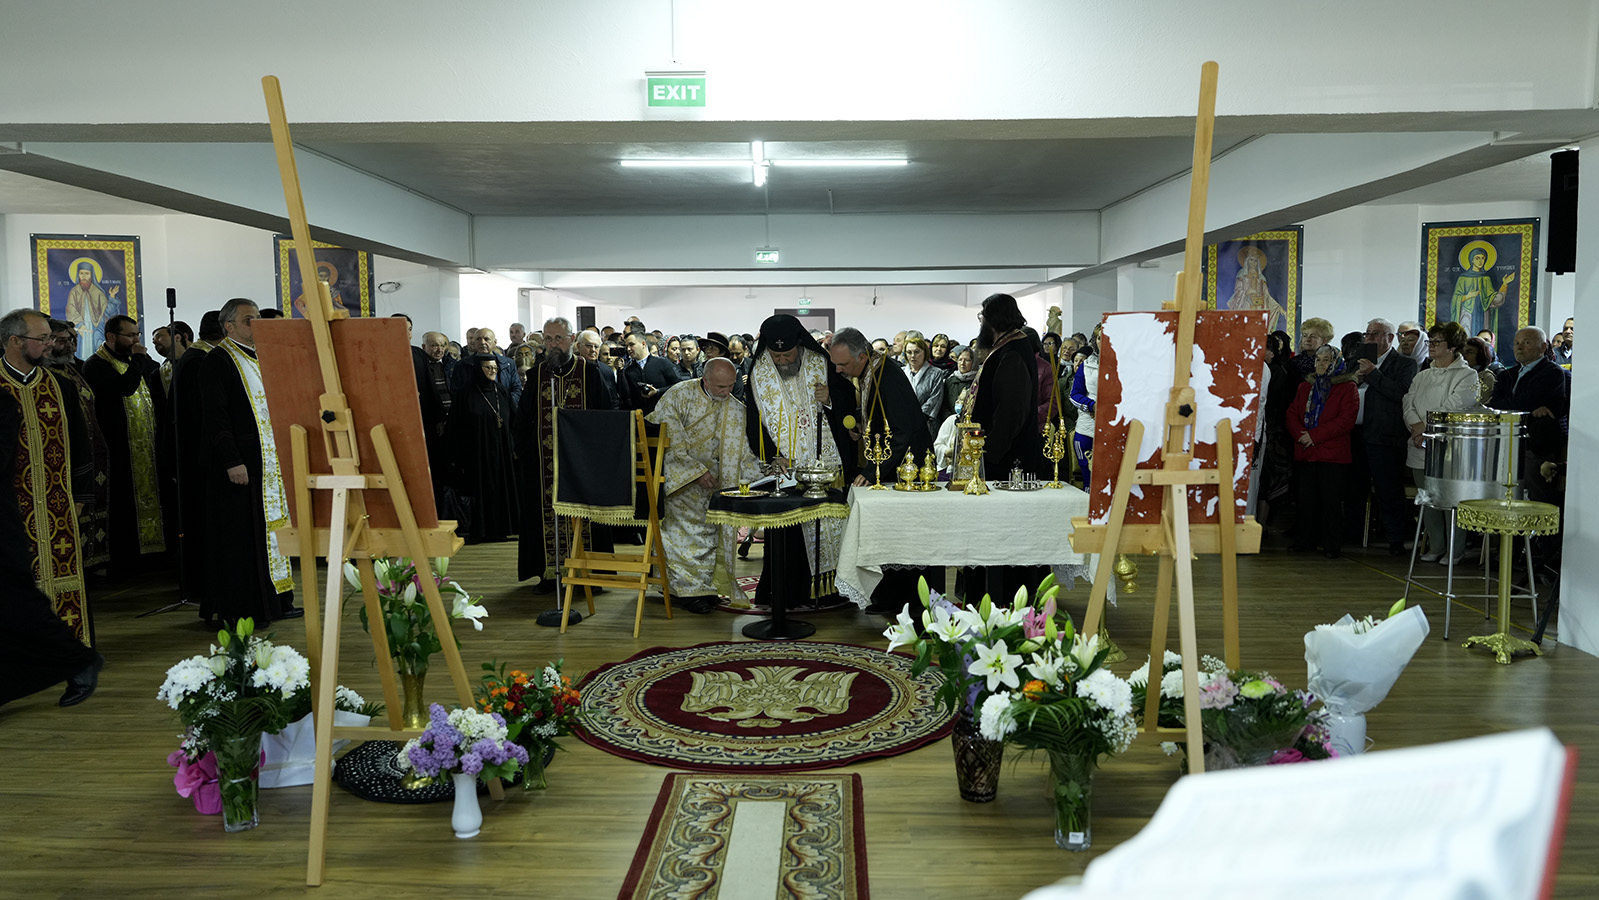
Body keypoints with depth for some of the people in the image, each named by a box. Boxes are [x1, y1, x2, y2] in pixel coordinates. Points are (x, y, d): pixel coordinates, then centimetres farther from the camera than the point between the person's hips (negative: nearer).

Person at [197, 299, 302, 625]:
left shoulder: (260, 358, 17)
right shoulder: (217, 361, -9)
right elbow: (216, 416, -16)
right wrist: (232, 461, -22)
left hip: (270, 460, 9)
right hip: (240, 464, -9)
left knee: (272, 528, 11)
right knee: (241, 534, -5)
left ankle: (275, 602, 18)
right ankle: (237, 610, 2)